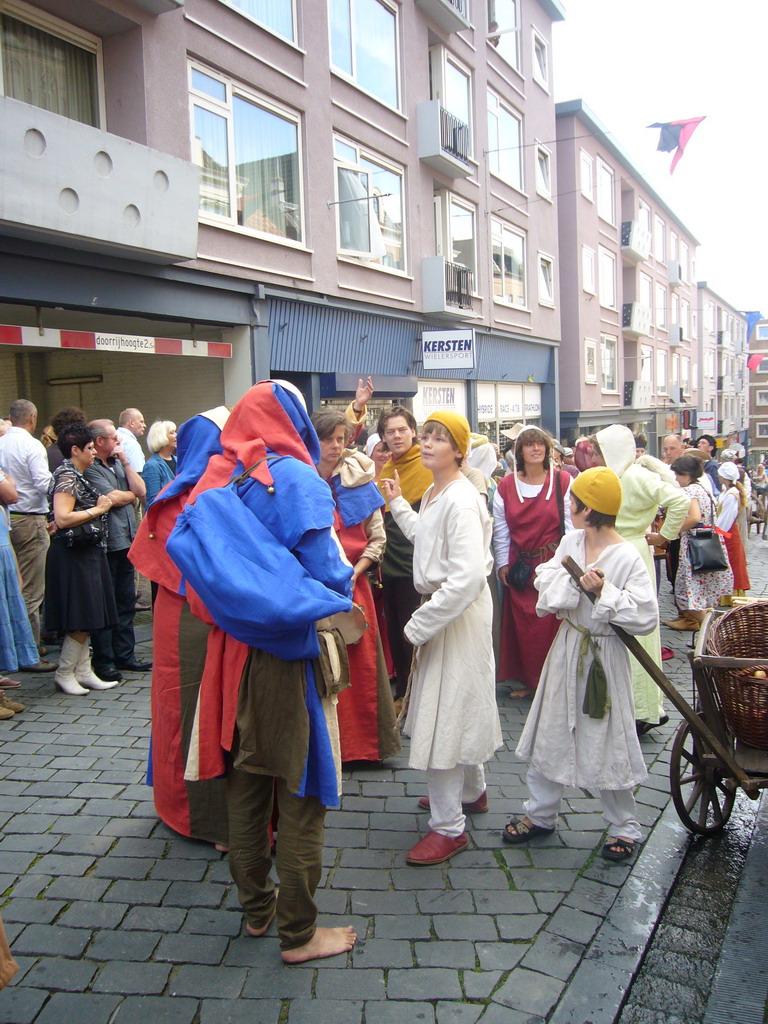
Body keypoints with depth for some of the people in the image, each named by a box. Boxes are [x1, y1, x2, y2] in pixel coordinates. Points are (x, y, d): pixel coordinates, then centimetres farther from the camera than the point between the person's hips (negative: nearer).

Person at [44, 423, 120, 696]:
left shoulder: (79, 476, 15)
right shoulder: (67, 476, -14)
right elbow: (62, 518, -24)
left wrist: (102, 504, 10)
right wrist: (98, 509, -16)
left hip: (87, 553, 10)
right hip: (73, 555, -10)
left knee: (86, 620, 12)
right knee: (81, 620, -5)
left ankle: (83, 671, 19)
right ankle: (64, 673, 7)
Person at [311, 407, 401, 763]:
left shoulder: (358, 480, 3)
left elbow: (377, 537, 4)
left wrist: (355, 571, -8)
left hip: (353, 585, 1)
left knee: (361, 665, 5)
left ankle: (363, 742, 19)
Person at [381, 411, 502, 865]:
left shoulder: (462, 501, -23)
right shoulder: (435, 492, 6)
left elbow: (467, 577, -30)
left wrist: (420, 624, -24)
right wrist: (399, 504, 22)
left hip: (458, 612, -10)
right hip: (440, 607, 10)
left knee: (446, 711, -3)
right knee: (459, 705, 23)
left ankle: (449, 826, 11)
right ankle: (473, 790, 43)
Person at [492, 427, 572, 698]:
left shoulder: (563, 481, -2)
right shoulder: (506, 486, 5)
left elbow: (571, 525, -3)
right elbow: (500, 530, 7)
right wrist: (502, 564, 3)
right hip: (519, 566, 3)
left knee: (551, 624, -1)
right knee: (521, 625, 6)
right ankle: (527, 679, 20)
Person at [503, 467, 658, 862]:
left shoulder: (627, 557, -18)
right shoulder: (571, 541, 1)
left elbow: (646, 617, -20)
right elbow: (547, 579, 1)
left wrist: (605, 593, -24)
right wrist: (574, 582, -15)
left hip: (604, 656, -6)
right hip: (566, 648, 6)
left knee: (607, 742, 5)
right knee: (550, 733, 14)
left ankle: (624, 826, 27)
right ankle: (540, 814, 31)